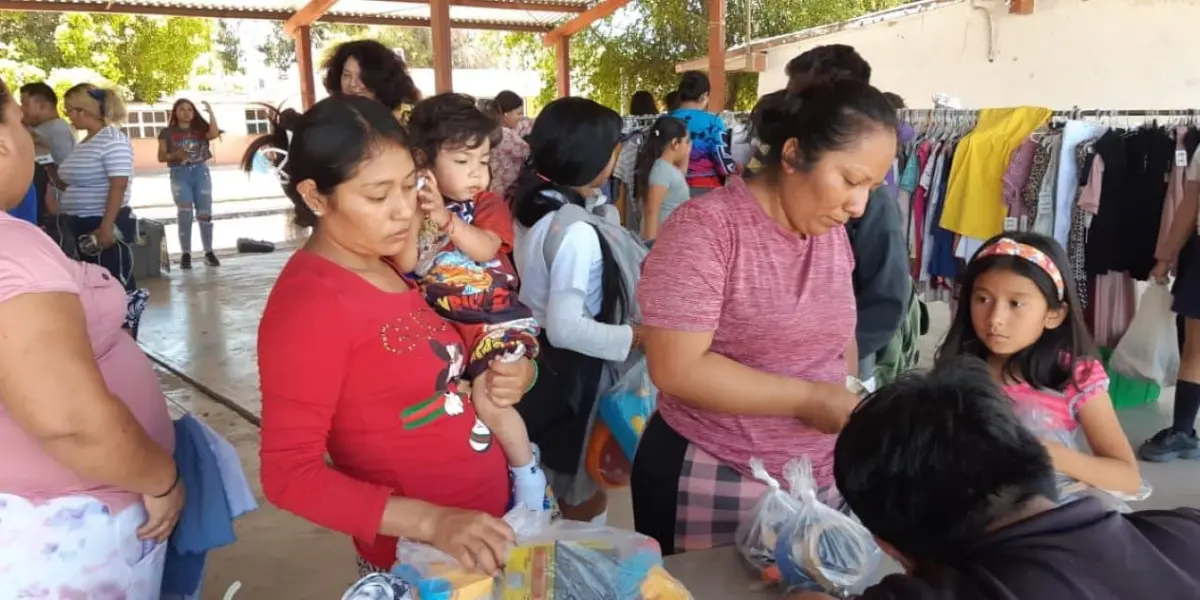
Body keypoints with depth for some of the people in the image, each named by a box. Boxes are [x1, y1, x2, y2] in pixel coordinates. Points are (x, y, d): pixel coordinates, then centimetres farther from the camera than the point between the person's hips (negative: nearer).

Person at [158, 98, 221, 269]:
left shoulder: (200, 129, 11)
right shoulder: (167, 132, 8)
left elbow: (214, 134, -11)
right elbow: (161, 157, 4)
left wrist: (211, 113, -13)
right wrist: (175, 155, -15)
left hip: (201, 173, 2)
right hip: (180, 175, -1)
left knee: (205, 214, 1)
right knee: (185, 214, -8)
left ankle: (209, 252, 7)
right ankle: (186, 254, -4)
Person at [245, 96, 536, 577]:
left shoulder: (384, 266, 2)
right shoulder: (307, 302, -20)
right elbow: (289, 473, -21)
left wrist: (505, 376, -7)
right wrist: (431, 522, -30)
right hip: (417, 560, -7)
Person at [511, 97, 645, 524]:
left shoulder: (533, 205, 0)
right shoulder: (577, 231, -28)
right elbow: (565, 328, -29)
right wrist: (636, 337, -21)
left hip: (539, 360, 9)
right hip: (572, 371, -9)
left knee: (553, 483, 27)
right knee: (586, 493, 11)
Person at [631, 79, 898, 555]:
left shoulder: (833, 233, 4)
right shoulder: (705, 228, -18)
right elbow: (676, 368, -22)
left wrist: (849, 409, 1)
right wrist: (808, 399, -20)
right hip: (710, 481, -6)